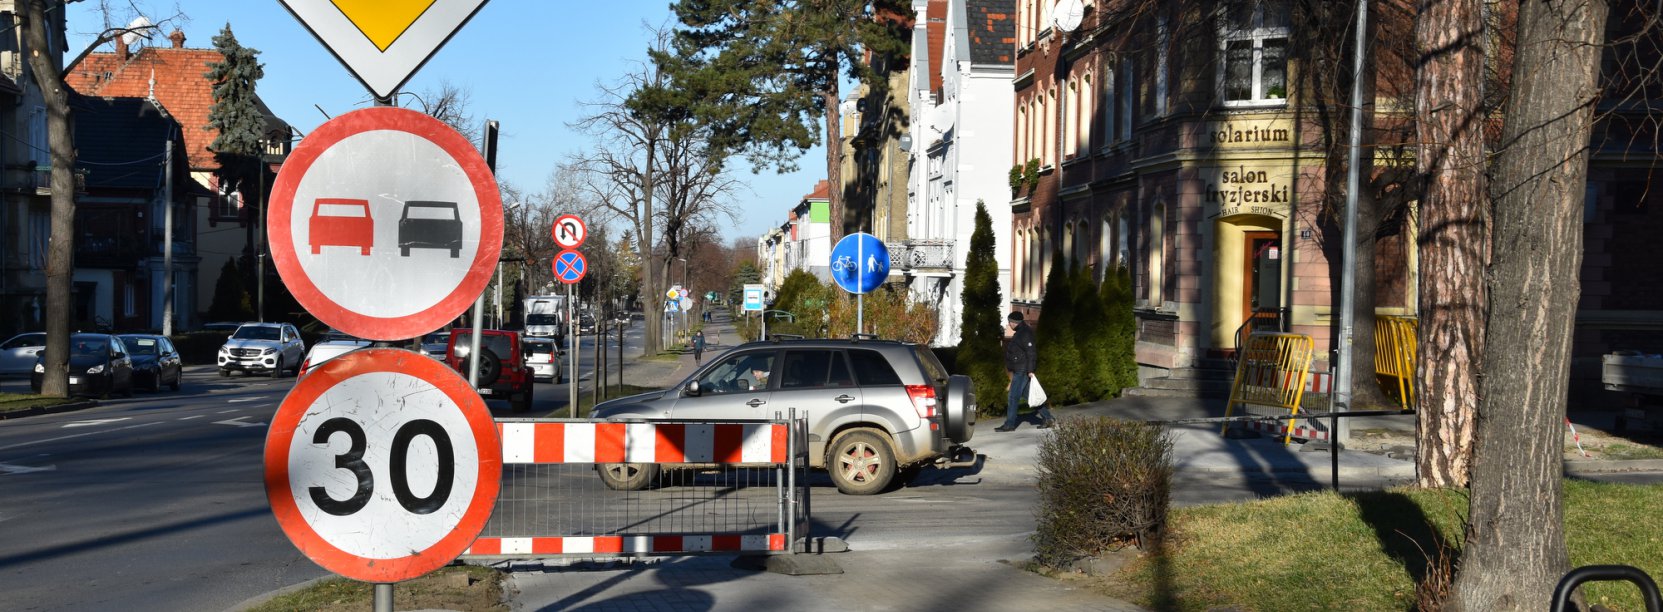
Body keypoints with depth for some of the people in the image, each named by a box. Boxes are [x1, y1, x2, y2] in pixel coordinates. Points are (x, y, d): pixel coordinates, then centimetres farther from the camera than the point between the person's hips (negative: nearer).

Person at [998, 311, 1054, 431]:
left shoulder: (1025, 334, -15)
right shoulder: (1020, 332, 17)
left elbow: (1031, 352, -21)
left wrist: (1030, 370, -25)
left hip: (1022, 371, -11)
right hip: (1019, 371, 11)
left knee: (1013, 397, -6)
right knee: (1028, 395, 12)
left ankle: (1009, 424, -2)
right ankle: (1047, 418, 14)